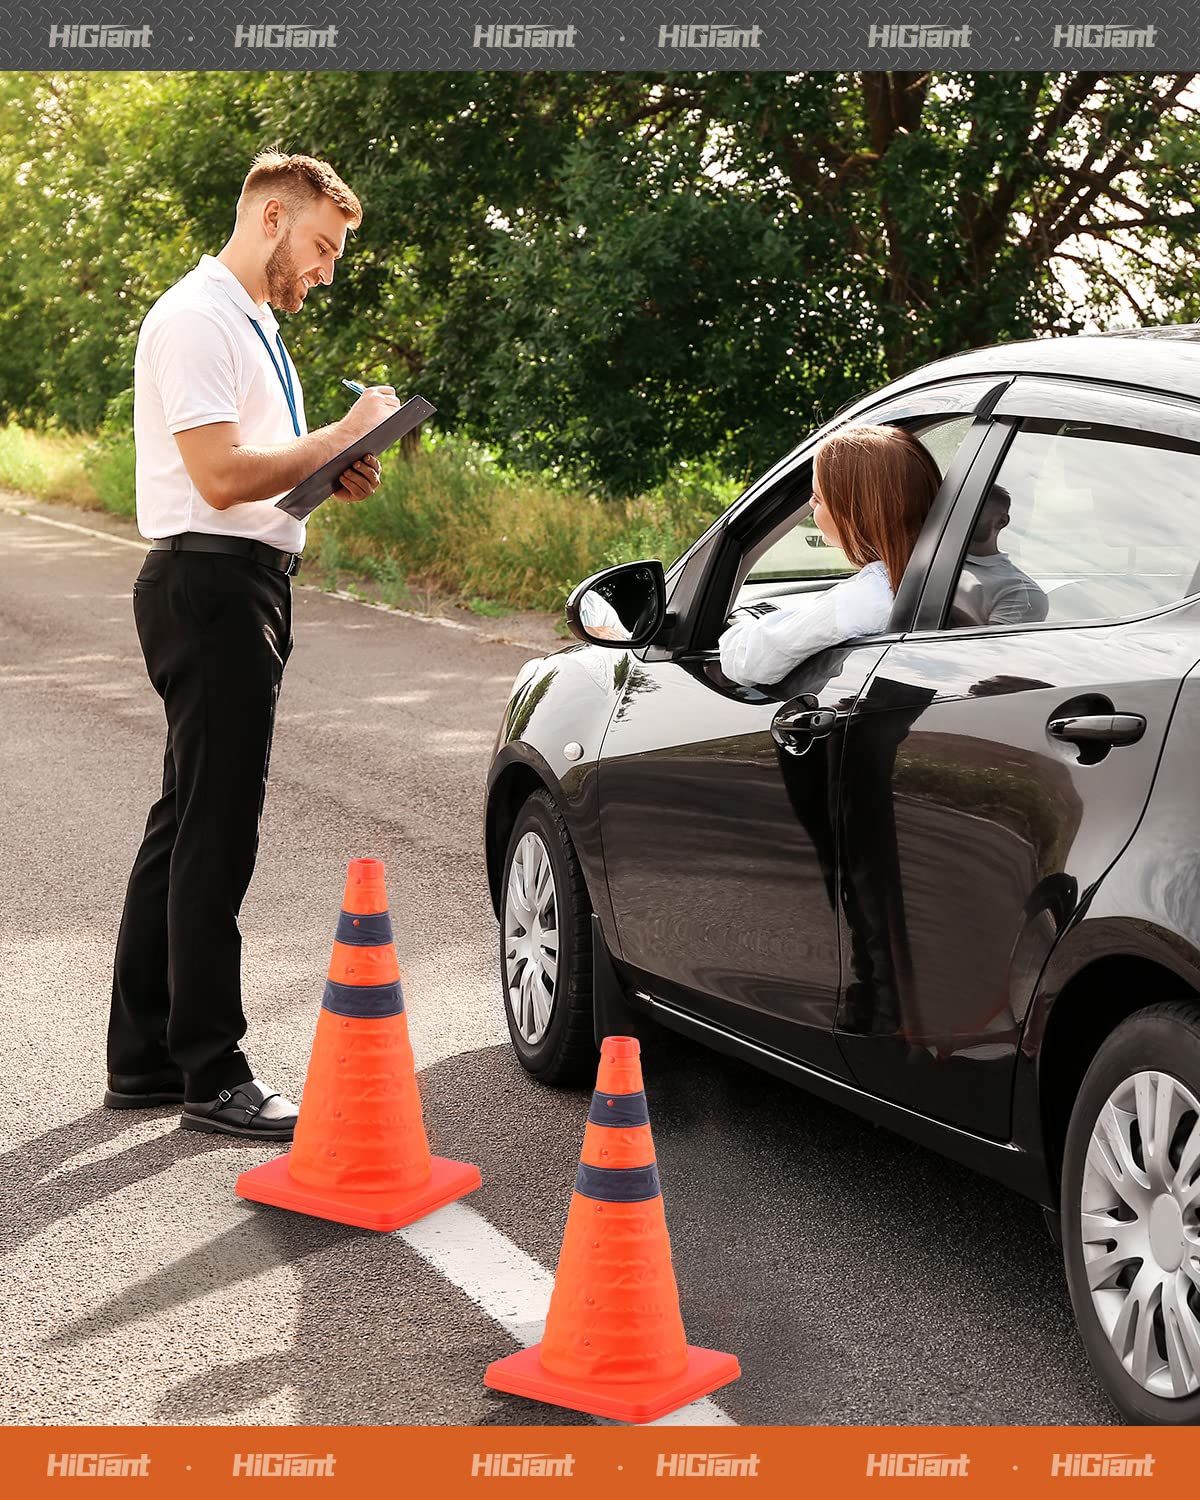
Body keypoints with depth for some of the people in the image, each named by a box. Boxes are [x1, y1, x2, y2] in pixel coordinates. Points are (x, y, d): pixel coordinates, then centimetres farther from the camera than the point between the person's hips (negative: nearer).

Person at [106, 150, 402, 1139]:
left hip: (247, 585, 11)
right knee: (216, 833, -6)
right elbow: (221, 475, -21)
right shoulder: (197, 319, -12)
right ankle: (213, 1076, 1)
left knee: (188, 825, 14)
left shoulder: (255, 328, 20)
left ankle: (145, 1058, 23)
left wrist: (335, 478, 9)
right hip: (211, 584, -11)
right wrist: (340, 438, -12)